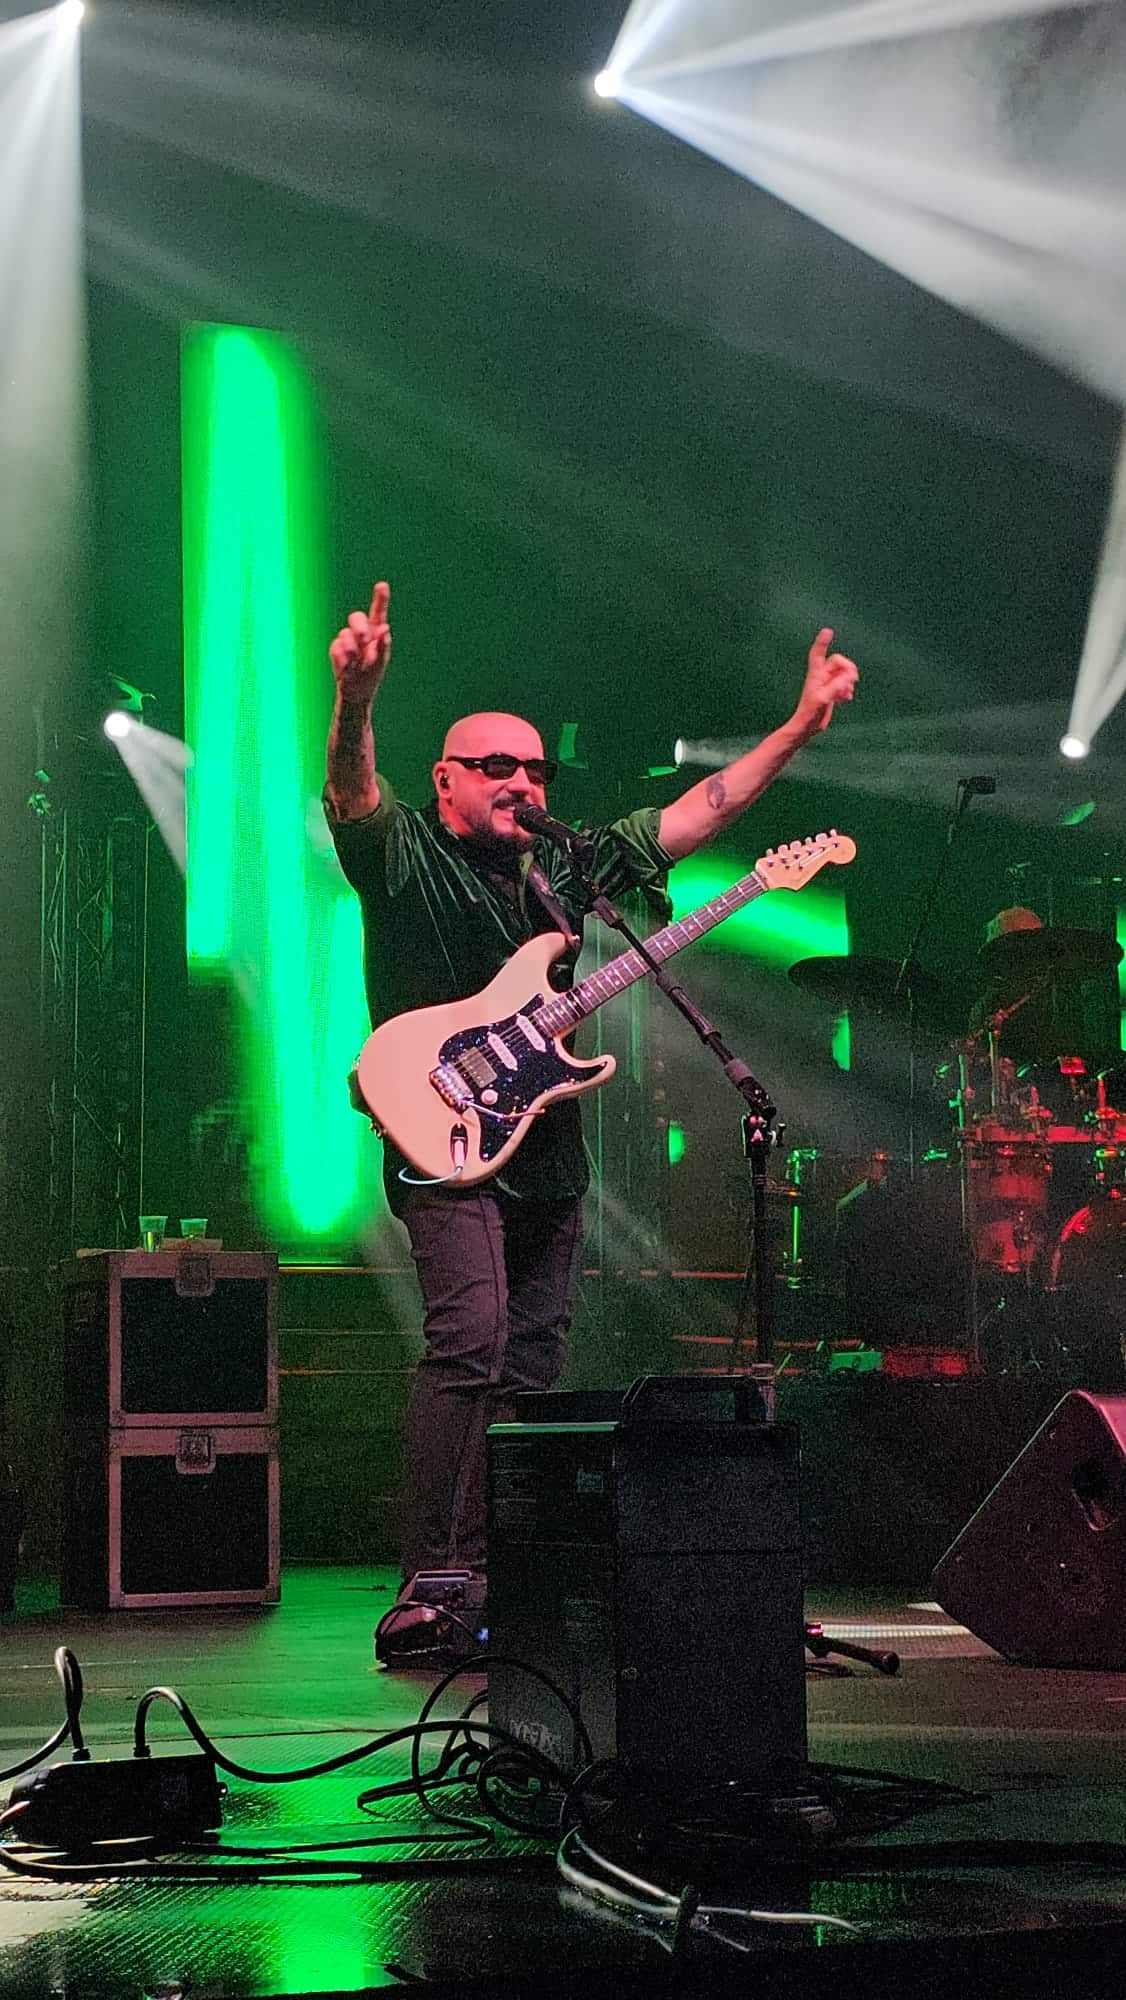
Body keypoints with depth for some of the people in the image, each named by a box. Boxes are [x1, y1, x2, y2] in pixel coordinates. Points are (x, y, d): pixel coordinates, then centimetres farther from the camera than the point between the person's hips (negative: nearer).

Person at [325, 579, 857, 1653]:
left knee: (530, 1363, 6)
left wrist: (801, 725, 9)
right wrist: (356, 697, -45)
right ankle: (433, 1583, -20)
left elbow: (698, 810, 15)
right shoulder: (404, 854, -2)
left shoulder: (564, 866, 15)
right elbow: (352, 791, -24)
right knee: (469, 1342, -20)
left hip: (549, 1151, 7)